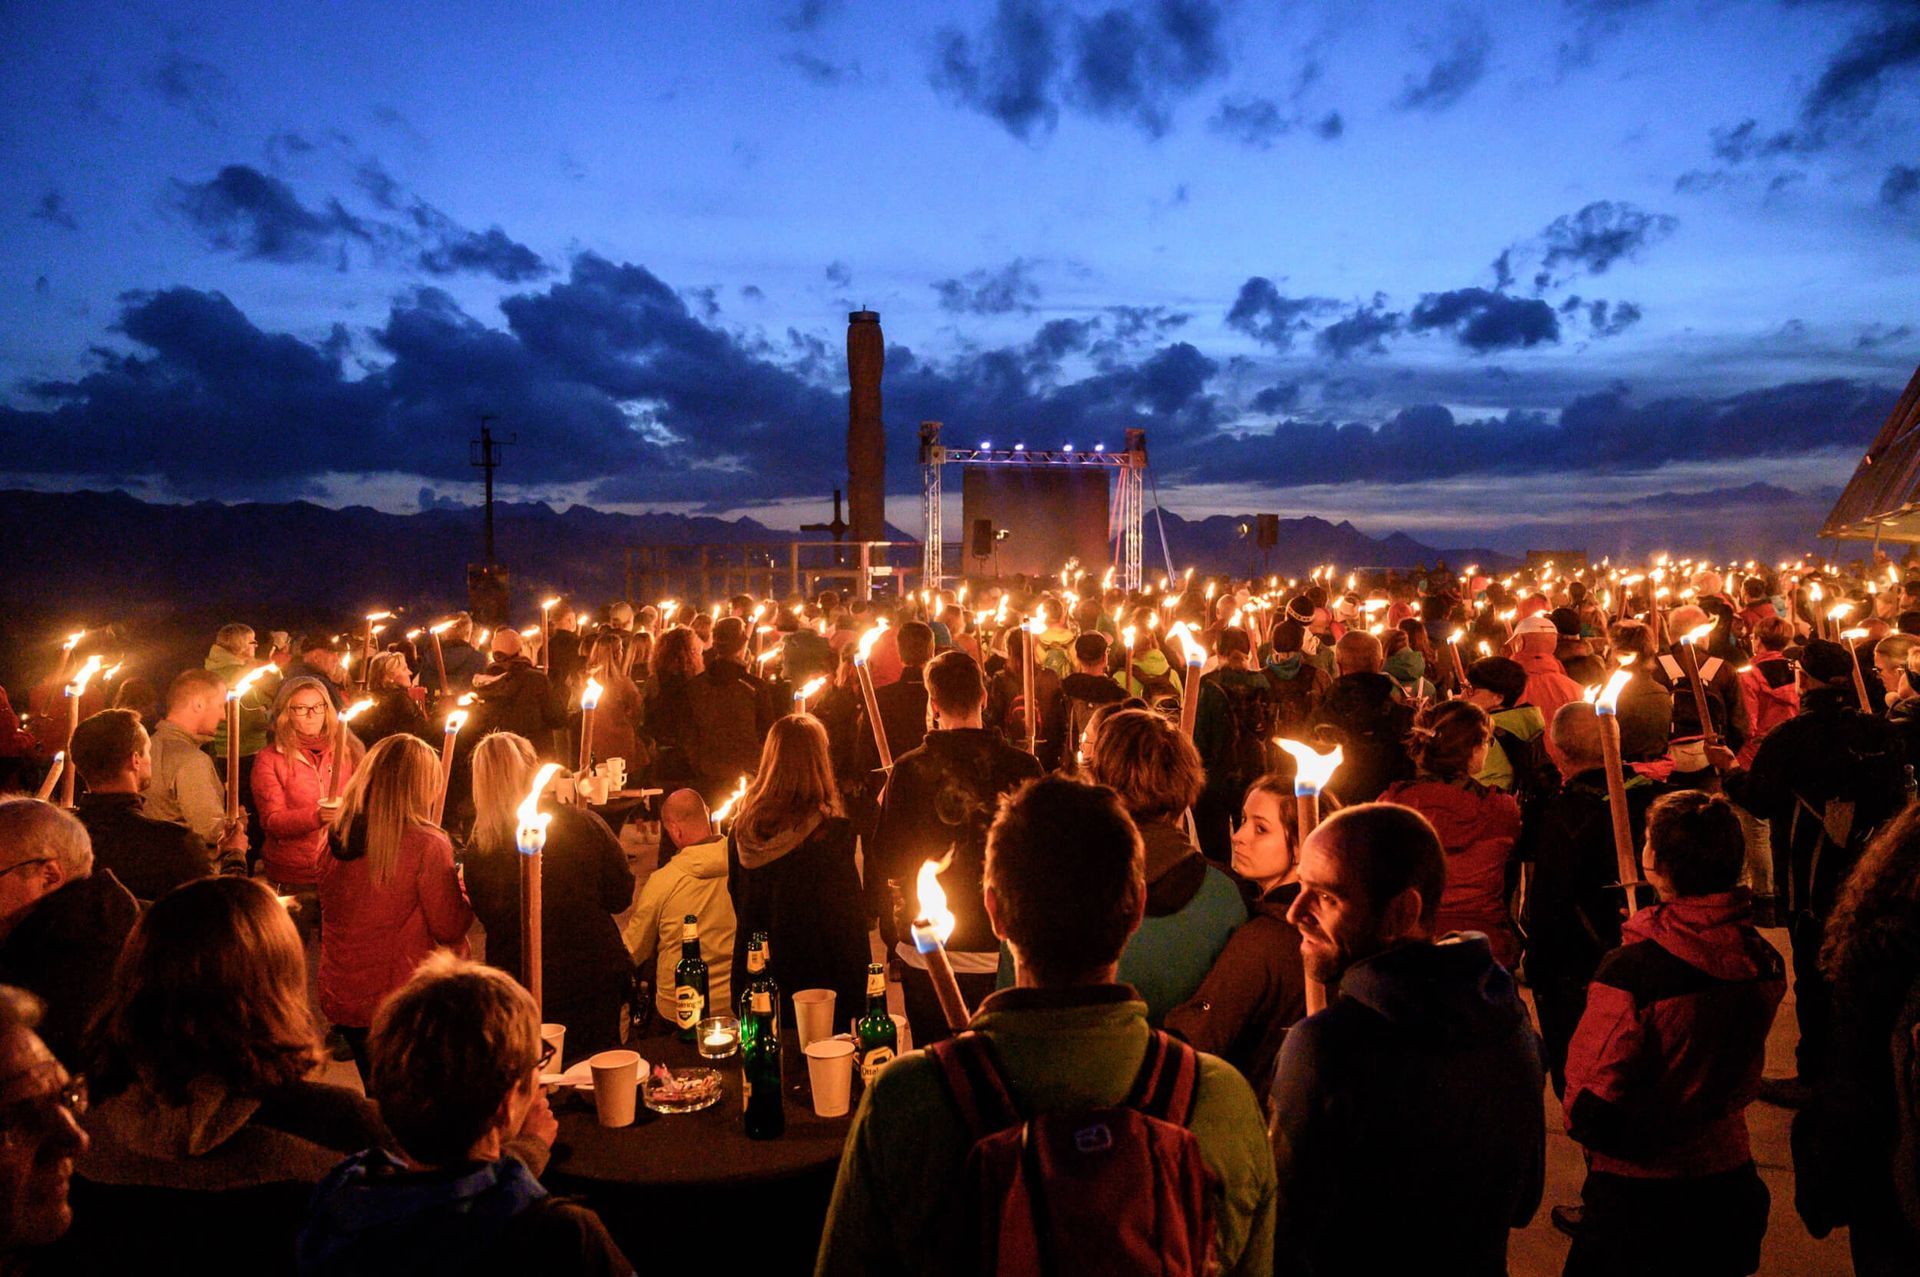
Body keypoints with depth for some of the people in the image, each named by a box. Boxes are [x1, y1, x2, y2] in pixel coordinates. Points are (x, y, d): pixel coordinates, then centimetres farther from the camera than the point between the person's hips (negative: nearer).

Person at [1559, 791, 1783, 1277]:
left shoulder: (1628, 971, -28)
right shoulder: (1764, 960, -9)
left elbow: (1591, 1109, -21)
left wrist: (1579, 1118, -1)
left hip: (1637, 1186, -6)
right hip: (1729, 1176, 6)